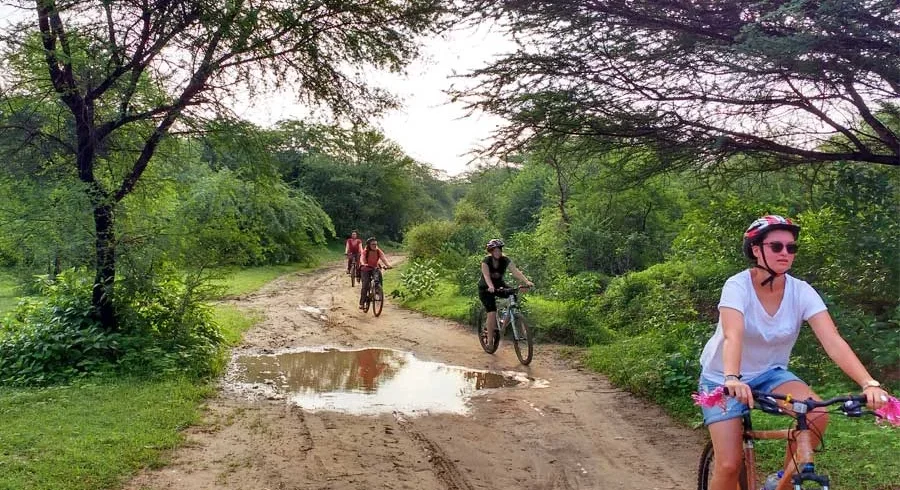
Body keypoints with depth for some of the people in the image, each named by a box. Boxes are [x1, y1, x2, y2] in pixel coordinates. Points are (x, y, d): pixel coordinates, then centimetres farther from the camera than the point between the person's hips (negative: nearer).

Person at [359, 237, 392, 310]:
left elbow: (383, 258, -28)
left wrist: (387, 265, -48)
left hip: (374, 269, 3)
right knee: (365, 285, -16)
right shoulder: (365, 251, -19)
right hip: (365, 269, -3)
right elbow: (362, 259, -36)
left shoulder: (378, 251, -13)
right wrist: (363, 264, -59)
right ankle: (362, 303, -10)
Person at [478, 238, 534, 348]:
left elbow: (516, 271, -27)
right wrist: (490, 286, -58)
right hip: (485, 288, -4)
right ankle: (490, 341, -6)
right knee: (492, 313, -19)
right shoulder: (486, 261, -22)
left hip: (499, 285, 4)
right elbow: (486, 275, -38)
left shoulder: (505, 260, -14)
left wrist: (527, 281, -43)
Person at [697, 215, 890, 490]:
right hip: (722, 378, -3)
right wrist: (732, 380, -57)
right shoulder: (738, 286, -24)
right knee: (729, 465, -12)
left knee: (817, 414, -25)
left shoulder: (801, 292, -14)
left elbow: (833, 342, -25)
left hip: (769, 373, 4)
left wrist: (869, 384, -39)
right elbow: (733, 337, -39)